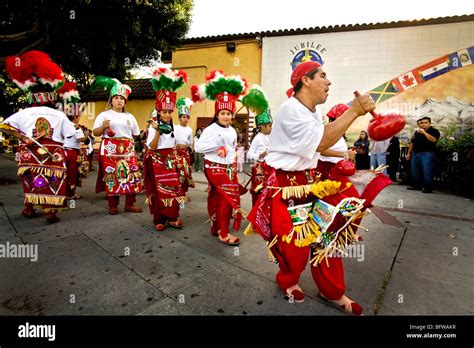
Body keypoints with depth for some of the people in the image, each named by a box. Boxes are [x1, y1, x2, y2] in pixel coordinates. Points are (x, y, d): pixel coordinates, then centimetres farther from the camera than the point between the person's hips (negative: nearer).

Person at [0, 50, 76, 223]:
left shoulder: (24, 113, 3)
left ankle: (29, 208, 31)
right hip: (53, 155, -2)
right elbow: (70, 135, -1)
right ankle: (51, 211, -2)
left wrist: (23, 137, -3)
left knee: (31, 181, 20)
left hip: (31, 154, 3)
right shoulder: (59, 115, -2)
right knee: (52, 182, 2)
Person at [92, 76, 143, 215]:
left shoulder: (129, 116, 18)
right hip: (110, 148, -3)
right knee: (111, 175, -5)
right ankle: (113, 205, 7)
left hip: (128, 149, 3)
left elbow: (135, 134, 22)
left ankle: (130, 204, 7)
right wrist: (103, 127, -15)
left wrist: (130, 142, 8)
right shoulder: (104, 114, 7)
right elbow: (95, 132, 1)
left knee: (132, 174, -4)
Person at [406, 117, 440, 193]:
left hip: (427, 154, -6)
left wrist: (424, 132, -19)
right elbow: (412, 143, 19)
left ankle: (428, 187, -3)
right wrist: (409, 153, 14)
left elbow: (433, 140, -18)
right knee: (414, 170, 9)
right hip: (415, 153, 6)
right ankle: (416, 185, 19)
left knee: (427, 171, -8)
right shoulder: (416, 132, 18)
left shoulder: (434, 131, 2)